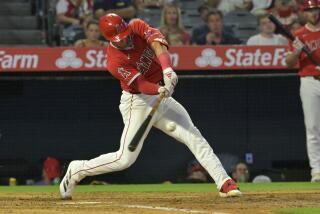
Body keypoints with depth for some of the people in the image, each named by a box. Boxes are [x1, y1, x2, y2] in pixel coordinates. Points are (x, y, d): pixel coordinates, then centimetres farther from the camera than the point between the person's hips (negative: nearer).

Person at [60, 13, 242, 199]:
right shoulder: (115, 63, -24)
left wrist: (167, 69, -44)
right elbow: (141, 85, -30)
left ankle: (224, 182, -8)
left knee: (194, 136, -6)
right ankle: (77, 171, 13)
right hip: (138, 103, -6)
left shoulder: (137, 27, -10)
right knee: (125, 159, -6)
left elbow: (158, 44, -27)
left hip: (162, 96, 6)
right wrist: (159, 90, -51)